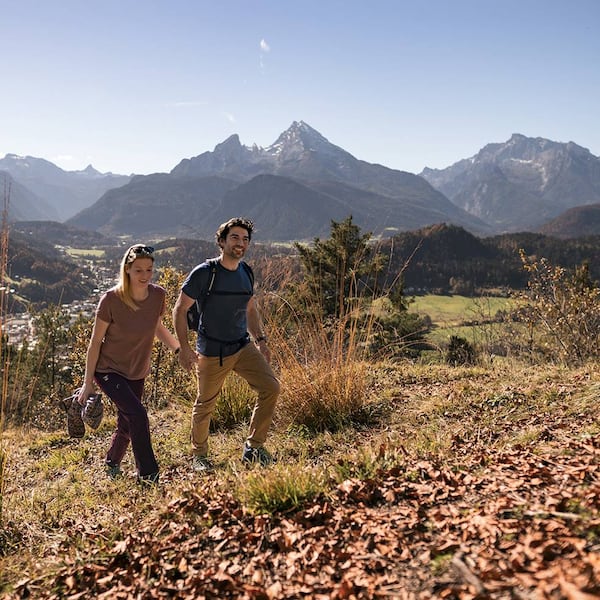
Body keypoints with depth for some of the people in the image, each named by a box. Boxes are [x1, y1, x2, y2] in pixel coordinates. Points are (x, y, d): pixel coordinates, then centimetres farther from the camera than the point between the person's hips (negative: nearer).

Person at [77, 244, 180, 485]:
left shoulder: (158, 295, -11)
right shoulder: (111, 299, -23)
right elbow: (95, 341, -14)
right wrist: (87, 383, -11)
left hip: (137, 373, 5)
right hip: (108, 370, -5)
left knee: (126, 426, 15)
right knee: (137, 414, -22)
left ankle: (111, 466, 44)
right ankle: (148, 477, -9)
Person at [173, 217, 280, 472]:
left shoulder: (246, 273, 6)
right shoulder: (204, 273, -12)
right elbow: (180, 309, -9)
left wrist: (261, 340, 9)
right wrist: (184, 348, -15)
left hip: (243, 346, 5)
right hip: (212, 353, -5)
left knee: (271, 387, -7)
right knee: (205, 405, 7)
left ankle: (253, 447, 7)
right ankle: (199, 455, 31)